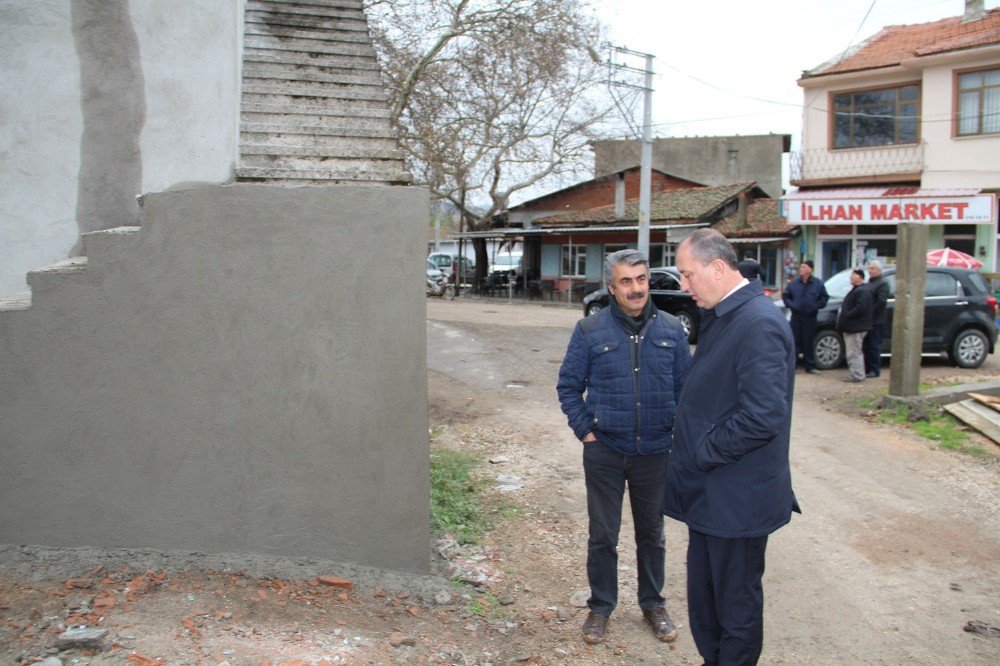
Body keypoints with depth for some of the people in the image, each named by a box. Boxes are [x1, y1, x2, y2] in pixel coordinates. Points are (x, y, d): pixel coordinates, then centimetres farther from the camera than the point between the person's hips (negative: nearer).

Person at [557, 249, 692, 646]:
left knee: (652, 533, 16)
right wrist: (585, 431, -6)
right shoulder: (590, 331, -5)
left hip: (655, 452, 2)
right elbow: (569, 386, 1)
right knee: (603, 535, 9)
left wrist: (677, 432, -2)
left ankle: (653, 604, 34)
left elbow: (686, 386, 6)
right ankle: (600, 606, 27)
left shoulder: (671, 330, 0)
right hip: (605, 451, -1)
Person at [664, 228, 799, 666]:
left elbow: (764, 416, -28)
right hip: (709, 491, 9)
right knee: (703, 595, 21)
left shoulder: (759, 324, -22)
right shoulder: (719, 317, 9)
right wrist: (690, 457, 9)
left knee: (737, 605, 9)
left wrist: (703, 453, -17)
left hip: (737, 498, -9)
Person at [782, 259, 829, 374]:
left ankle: (810, 366, 11)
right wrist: (790, 305, -3)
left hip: (810, 317, -1)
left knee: (808, 342, 3)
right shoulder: (794, 283, 3)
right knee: (795, 341, 0)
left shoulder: (818, 283, 0)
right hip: (796, 316, 1)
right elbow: (785, 296, 11)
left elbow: (824, 297, 7)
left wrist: (816, 306, -5)